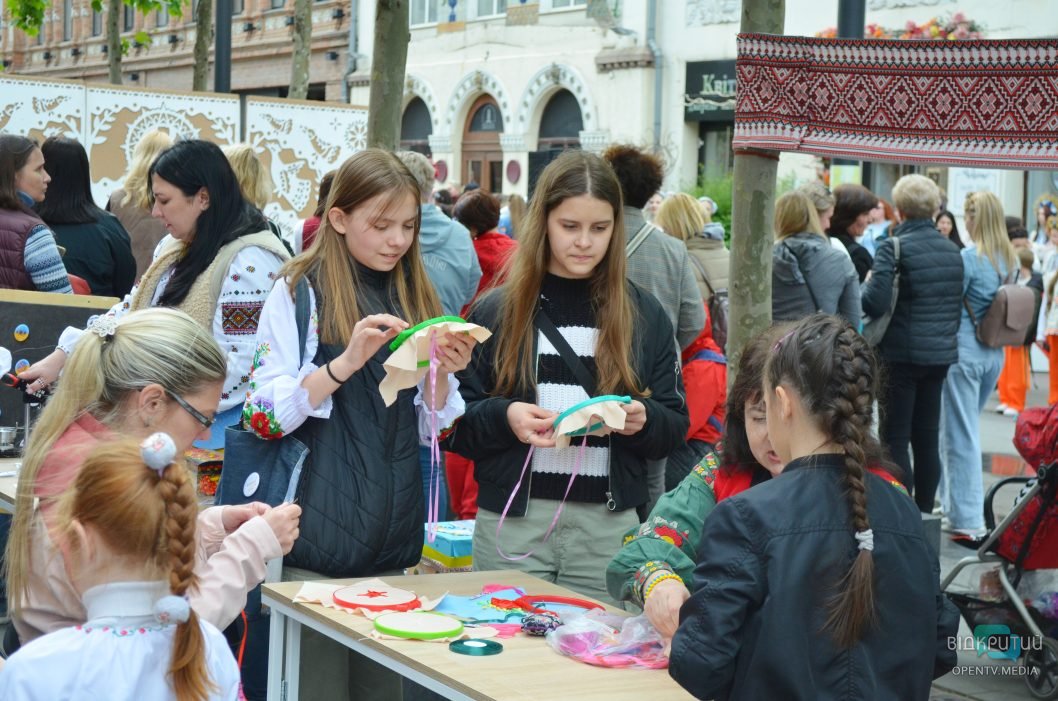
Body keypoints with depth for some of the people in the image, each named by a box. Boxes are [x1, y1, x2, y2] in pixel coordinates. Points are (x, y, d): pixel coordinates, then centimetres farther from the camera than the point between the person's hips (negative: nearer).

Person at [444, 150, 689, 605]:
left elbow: (675, 426, 8)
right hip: (512, 520, -1)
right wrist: (503, 417, -16)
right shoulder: (496, 311, 4)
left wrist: (642, 419, -13)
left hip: (609, 526, 1)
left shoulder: (644, 315, 8)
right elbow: (453, 425, 3)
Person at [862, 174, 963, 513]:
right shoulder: (952, 250, 8)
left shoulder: (894, 247, -14)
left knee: (895, 438, -1)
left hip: (902, 354, -6)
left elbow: (875, 303, -21)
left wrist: (866, 284, -1)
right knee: (927, 437, 13)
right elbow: (958, 303, 16)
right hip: (942, 352, 6)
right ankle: (924, 513, 20)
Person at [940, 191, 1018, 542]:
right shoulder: (1012, 260, 5)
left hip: (964, 351, -7)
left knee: (961, 436, -1)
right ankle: (953, 503, 30)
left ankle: (968, 522, 0)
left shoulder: (968, 259, -16)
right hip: (995, 353, 7)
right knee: (963, 430, 21)